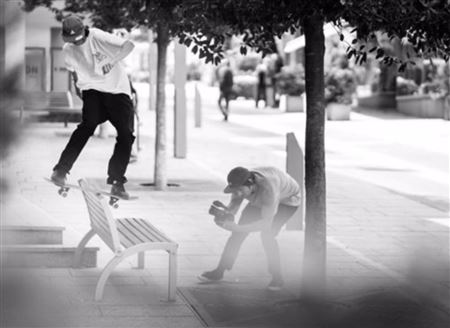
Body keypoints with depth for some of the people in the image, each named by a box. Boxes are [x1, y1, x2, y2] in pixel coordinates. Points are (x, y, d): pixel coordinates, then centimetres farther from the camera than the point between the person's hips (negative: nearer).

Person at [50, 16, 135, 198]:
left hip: (118, 91, -2)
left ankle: (117, 183, -3)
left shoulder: (98, 37, -16)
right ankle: (61, 171, -18)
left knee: (126, 136, -11)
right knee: (88, 124, -21)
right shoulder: (68, 50, -1)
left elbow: (128, 46, -26)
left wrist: (111, 63, -23)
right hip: (93, 91, 2)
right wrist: (79, 86, 11)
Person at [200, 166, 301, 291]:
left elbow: (266, 223, -44)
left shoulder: (268, 187, -46)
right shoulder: (240, 183, -27)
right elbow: (232, 210, -21)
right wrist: (222, 212, -46)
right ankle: (219, 271, 9)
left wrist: (237, 228, -53)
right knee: (239, 232, -3)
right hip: (261, 200, 6)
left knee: (267, 235, -25)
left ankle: (277, 277, -8)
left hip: (288, 200, -6)